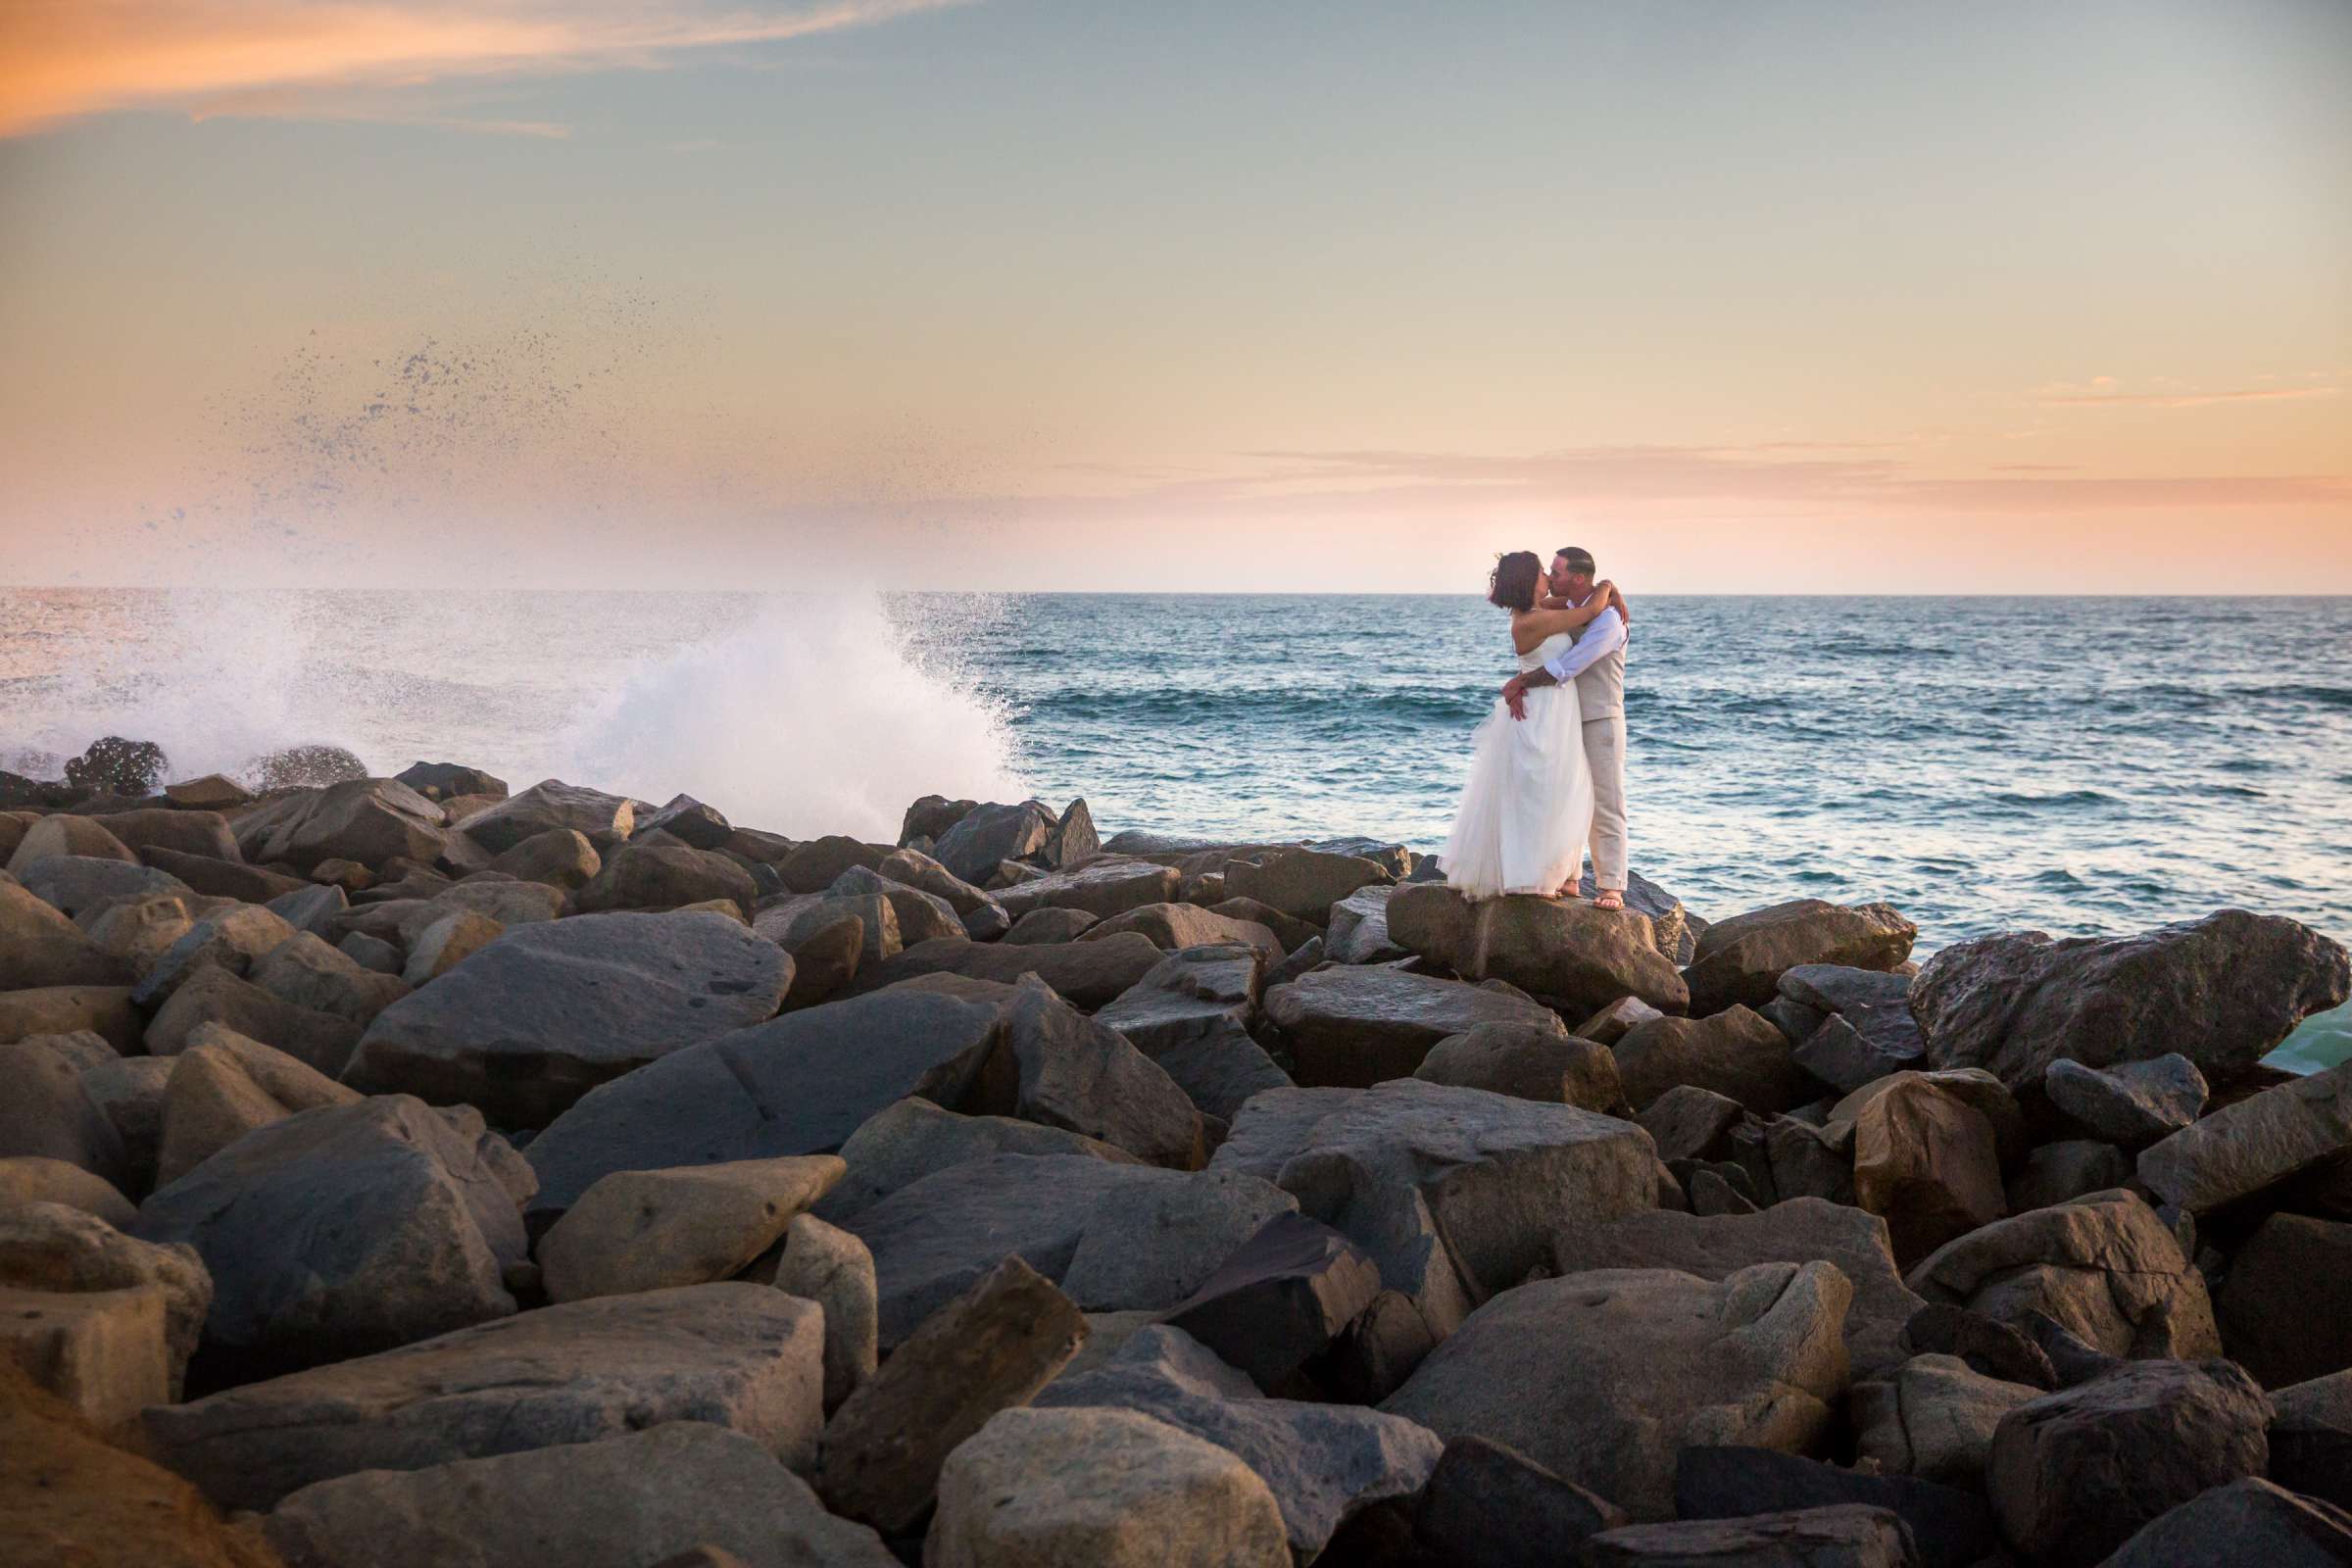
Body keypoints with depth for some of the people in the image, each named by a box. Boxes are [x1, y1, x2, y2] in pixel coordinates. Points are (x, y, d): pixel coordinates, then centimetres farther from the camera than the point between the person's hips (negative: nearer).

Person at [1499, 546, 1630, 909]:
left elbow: (1565, 667, -27)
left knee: (1606, 805, -5)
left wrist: (1519, 682, -20)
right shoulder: (1562, 610, 7)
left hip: (1600, 722, -7)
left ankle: (1611, 887, -4)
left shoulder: (1607, 620, -19)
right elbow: (1534, 657, 6)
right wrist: (1519, 688, -14)